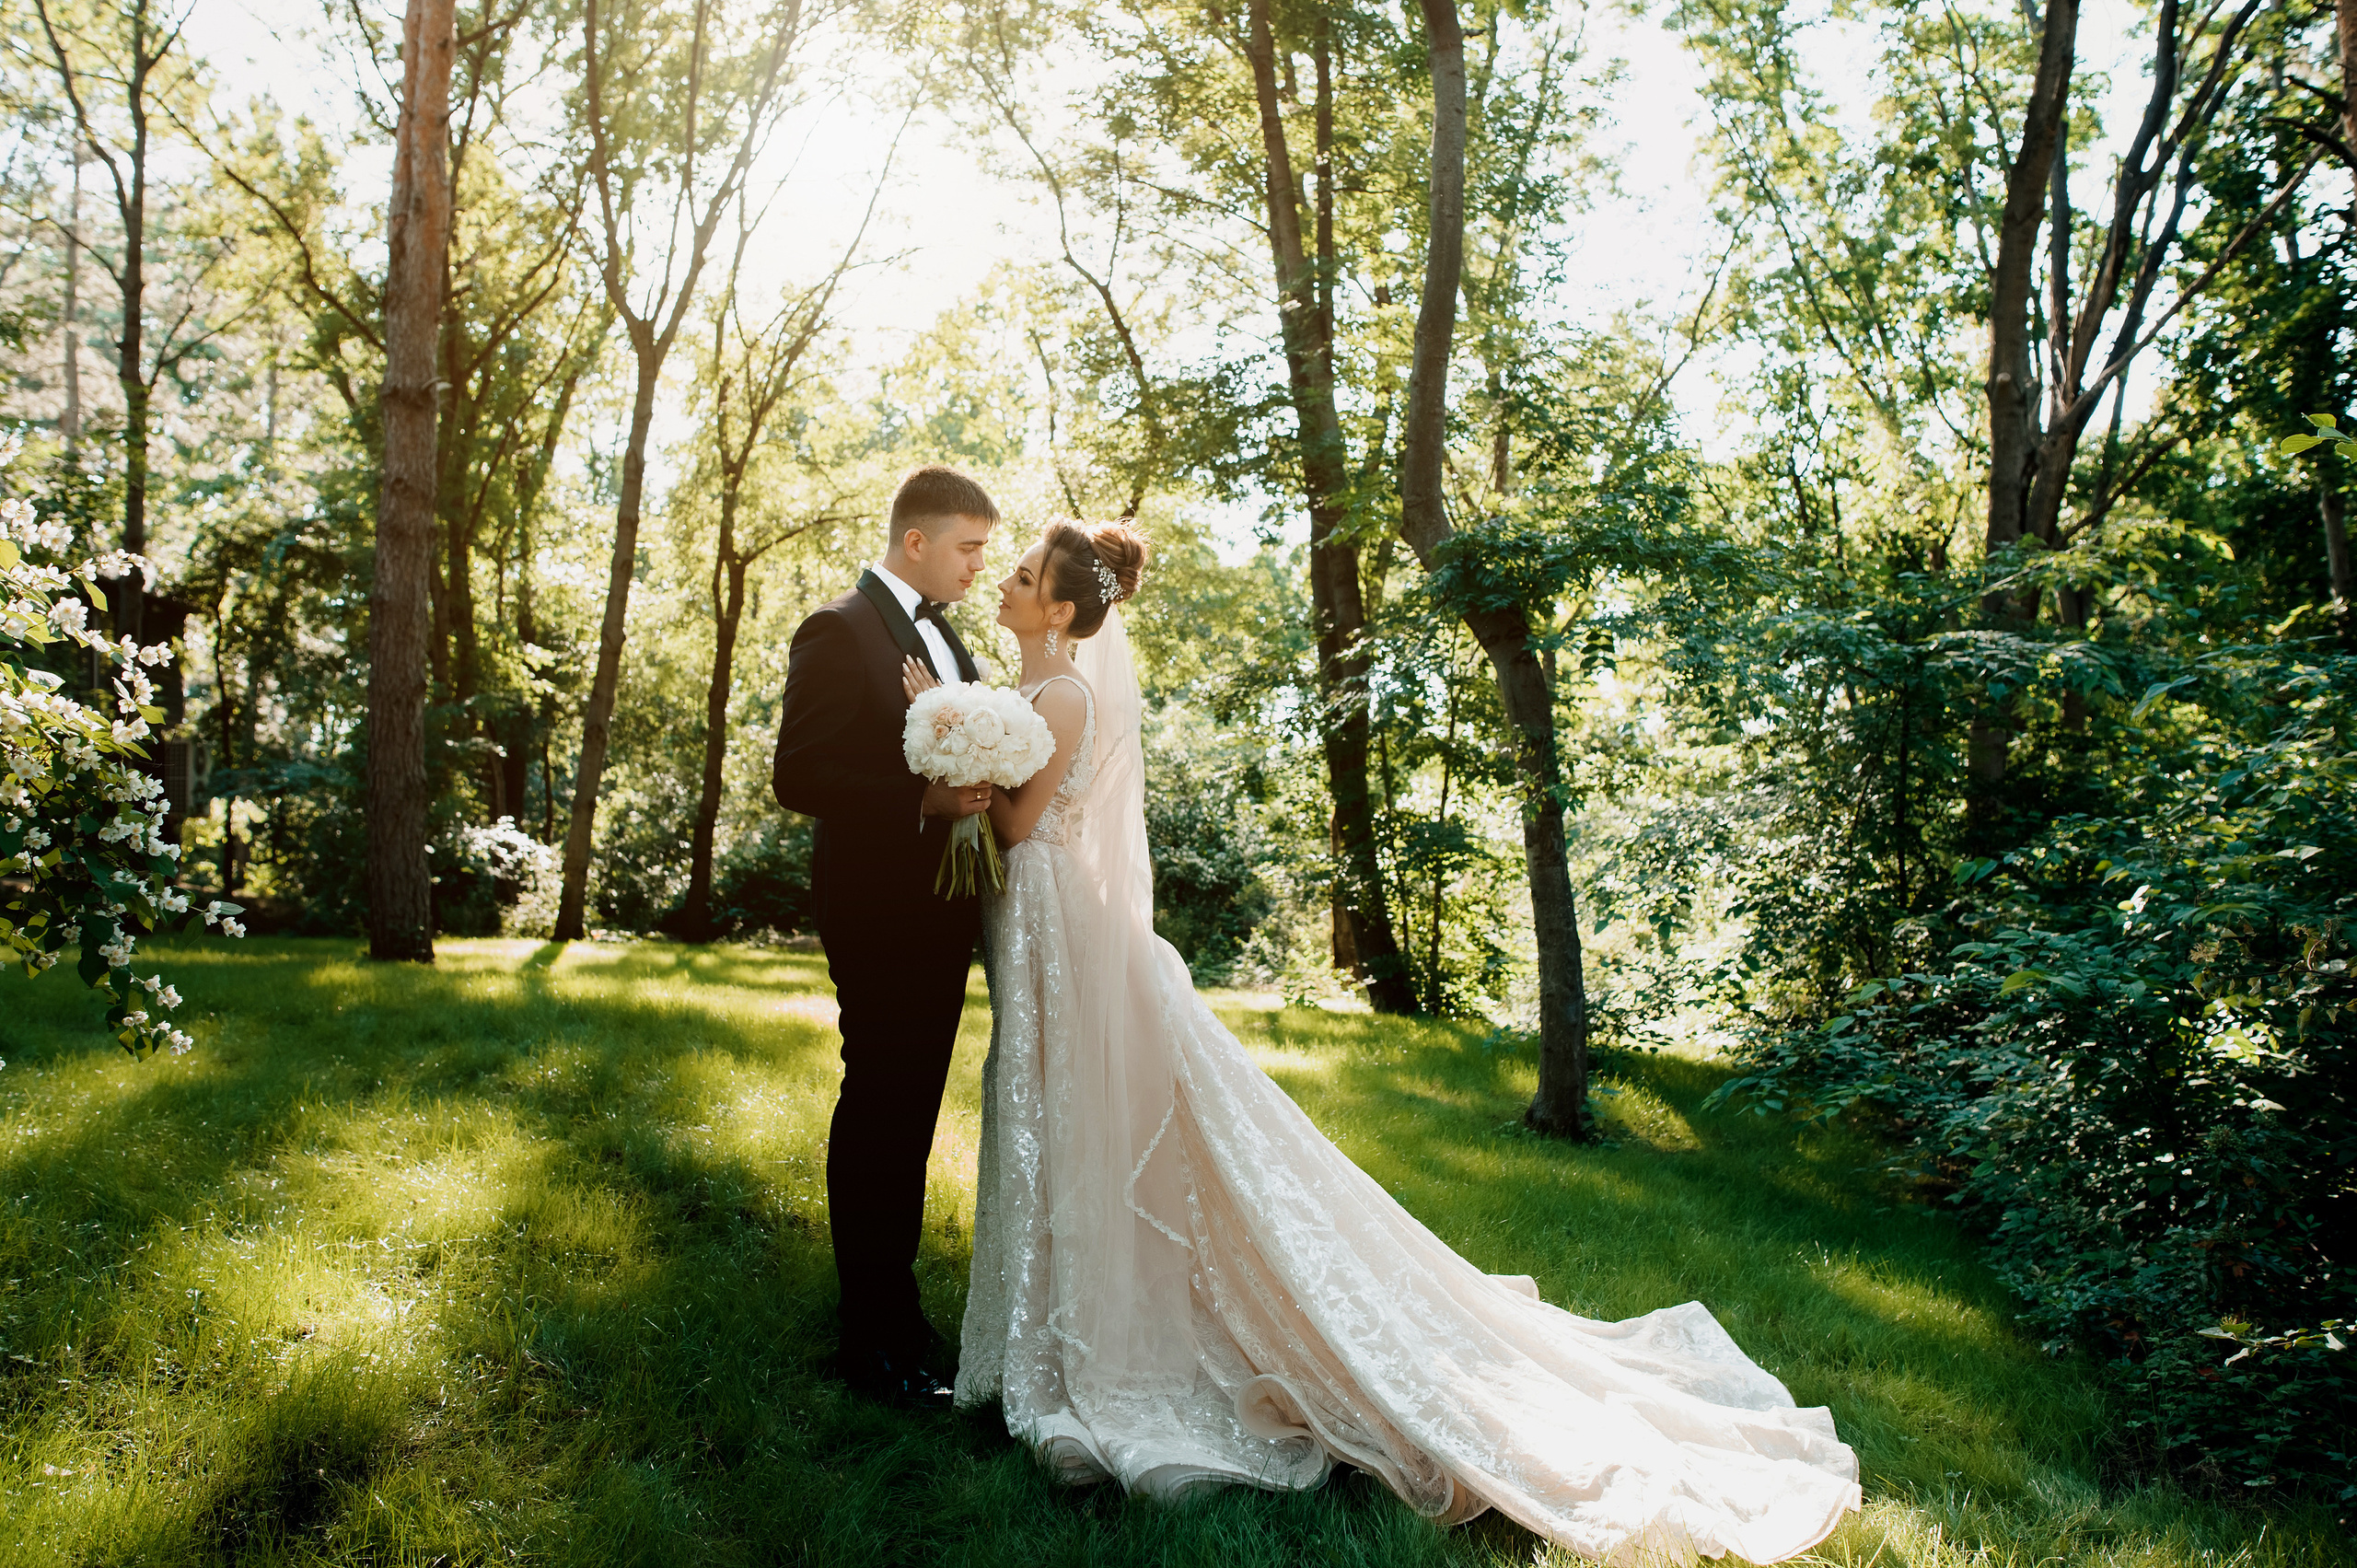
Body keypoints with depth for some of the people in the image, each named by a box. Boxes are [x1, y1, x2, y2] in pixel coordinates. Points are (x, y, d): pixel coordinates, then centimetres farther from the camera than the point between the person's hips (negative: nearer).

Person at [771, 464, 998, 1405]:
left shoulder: (941, 635, 15)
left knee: (909, 1116, 16)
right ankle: (873, 1340, 10)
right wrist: (923, 799, -26)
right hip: (879, 913, -9)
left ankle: (893, 1306, 28)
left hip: (939, 912, 9)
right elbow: (797, 777, -19)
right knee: (877, 1115, -1)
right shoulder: (839, 631, -12)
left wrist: (983, 783, 3)